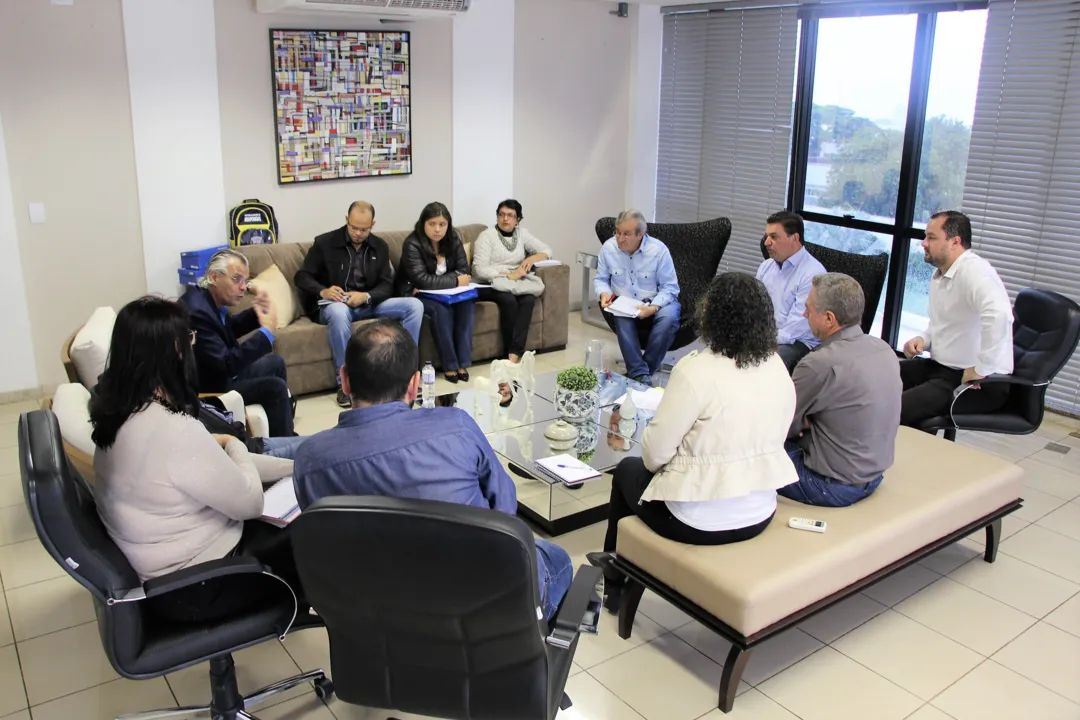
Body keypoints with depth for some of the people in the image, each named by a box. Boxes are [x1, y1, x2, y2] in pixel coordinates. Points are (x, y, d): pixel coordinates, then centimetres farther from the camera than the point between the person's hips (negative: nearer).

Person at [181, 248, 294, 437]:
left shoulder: (210, 298, -1)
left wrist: (258, 311, 0)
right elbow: (226, 364, -31)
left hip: (220, 372, 10)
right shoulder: (196, 311, -30)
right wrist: (267, 331, -26)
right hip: (207, 388, -10)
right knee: (275, 386, -15)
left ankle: (284, 431, 26)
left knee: (275, 363, 16)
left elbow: (230, 328, 19)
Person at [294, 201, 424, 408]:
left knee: (414, 305, -18)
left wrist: (366, 296, -21)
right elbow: (301, 276, -4)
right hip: (335, 305, -3)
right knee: (338, 312, -42)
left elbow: (387, 285, 1)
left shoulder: (380, 246, 7)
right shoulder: (324, 242, -3)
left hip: (368, 303, 4)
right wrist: (322, 291, -26)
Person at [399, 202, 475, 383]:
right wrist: (456, 281, -22)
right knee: (441, 307, -34)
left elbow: (463, 271, -6)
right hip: (416, 295, -5)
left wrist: (435, 284, -20)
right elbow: (422, 280, -26)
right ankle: (450, 365, -23)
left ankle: (463, 362, -21)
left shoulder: (453, 240, -2)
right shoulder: (412, 244, -18)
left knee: (467, 303, -25)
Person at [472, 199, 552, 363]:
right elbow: (479, 270, -14)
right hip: (492, 284, -4)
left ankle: (514, 354, -32)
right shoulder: (487, 236, -4)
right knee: (509, 300, -35)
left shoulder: (522, 233, 12)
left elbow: (547, 250, 13)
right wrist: (508, 275, -22)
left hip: (517, 283, 4)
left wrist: (532, 259, -9)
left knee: (529, 299, -29)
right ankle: (515, 354, -22)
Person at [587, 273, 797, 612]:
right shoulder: (778, 368, -3)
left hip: (699, 521, -6)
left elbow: (655, 452, -19)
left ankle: (615, 582, 41)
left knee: (628, 470, 23)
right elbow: (763, 442, 9)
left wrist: (654, 462, 5)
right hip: (760, 514, 7)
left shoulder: (696, 370, -23)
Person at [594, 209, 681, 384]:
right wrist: (604, 294, -17)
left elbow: (670, 288, -11)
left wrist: (653, 308, -28)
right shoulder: (608, 248, -8)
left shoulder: (658, 250, -15)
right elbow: (600, 279, 7)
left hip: (657, 302, -1)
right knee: (622, 319, -34)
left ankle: (641, 370, -24)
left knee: (669, 317, -34)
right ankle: (641, 373, -33)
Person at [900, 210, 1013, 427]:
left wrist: (981, 369, -30)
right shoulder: (940, 274, 13)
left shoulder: (974, 271, -19)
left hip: (981, 384, -10)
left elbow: (999, 314, -38)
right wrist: (923, 339, 7)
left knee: (896, 409, -27)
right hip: (940, 367, 10)